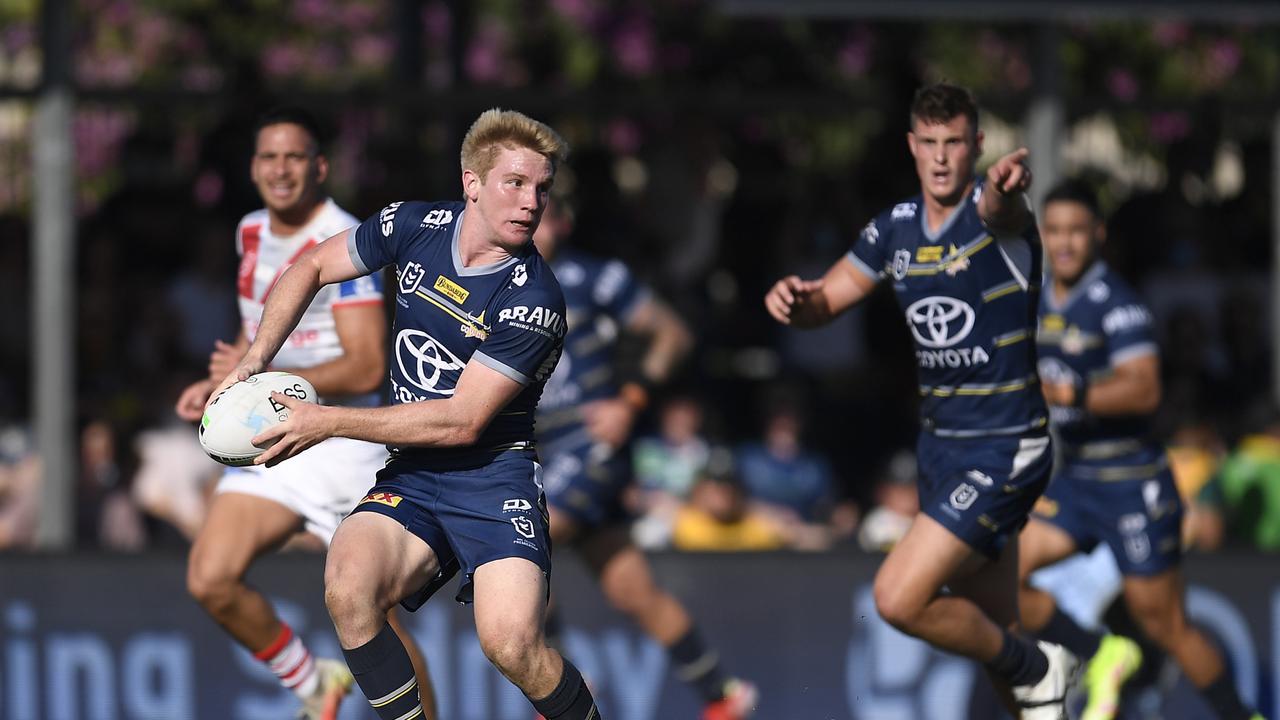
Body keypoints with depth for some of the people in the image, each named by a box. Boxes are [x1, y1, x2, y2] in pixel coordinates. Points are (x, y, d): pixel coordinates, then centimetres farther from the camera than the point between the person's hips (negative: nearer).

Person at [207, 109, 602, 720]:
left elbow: (460, 421, -16)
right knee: (347, 589, -27)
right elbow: (311, 267, 18)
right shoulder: (415, 227, 0)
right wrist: (253, 364, 7)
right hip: (411, 478, 4)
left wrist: (327, 422, -14)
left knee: (511, 644, -26)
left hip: (493, 481, -4)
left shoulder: (533, 302, -15)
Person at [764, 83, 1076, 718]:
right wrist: (793, 299, -12)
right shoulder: (895, 229, 6)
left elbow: (1000, 209, -40)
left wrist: (1007, 186, -65)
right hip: (940, 445, 7)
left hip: (1003, 451, -7)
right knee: (991, 637, 13)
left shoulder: (991, 213, -15)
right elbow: (827, 301, 13)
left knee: (899, 600, -16)